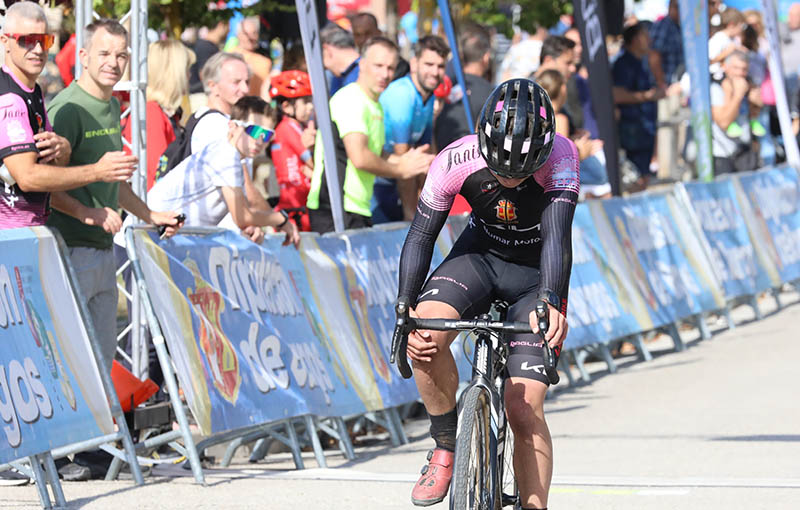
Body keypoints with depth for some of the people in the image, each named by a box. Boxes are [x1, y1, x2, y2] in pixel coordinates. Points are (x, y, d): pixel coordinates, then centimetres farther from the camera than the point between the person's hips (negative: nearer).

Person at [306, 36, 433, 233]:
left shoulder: (375, 106, 19)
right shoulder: (352, 100, -13)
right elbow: (360, 158, -23)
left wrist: (402, 160, 5)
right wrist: (401, 170, -9)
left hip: (359, 210, 10)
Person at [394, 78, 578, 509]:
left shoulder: (559, 157, -30)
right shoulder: (456, 161, -24)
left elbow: (556, 235, -39)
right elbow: (421, 235, -18)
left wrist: (550, 303, -55)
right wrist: (405, 307, -30)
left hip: (537, 275, -2)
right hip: (481, 254, 2)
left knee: (524, 409, -15)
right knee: (425, 332, -29)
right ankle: (446, 448, -8)